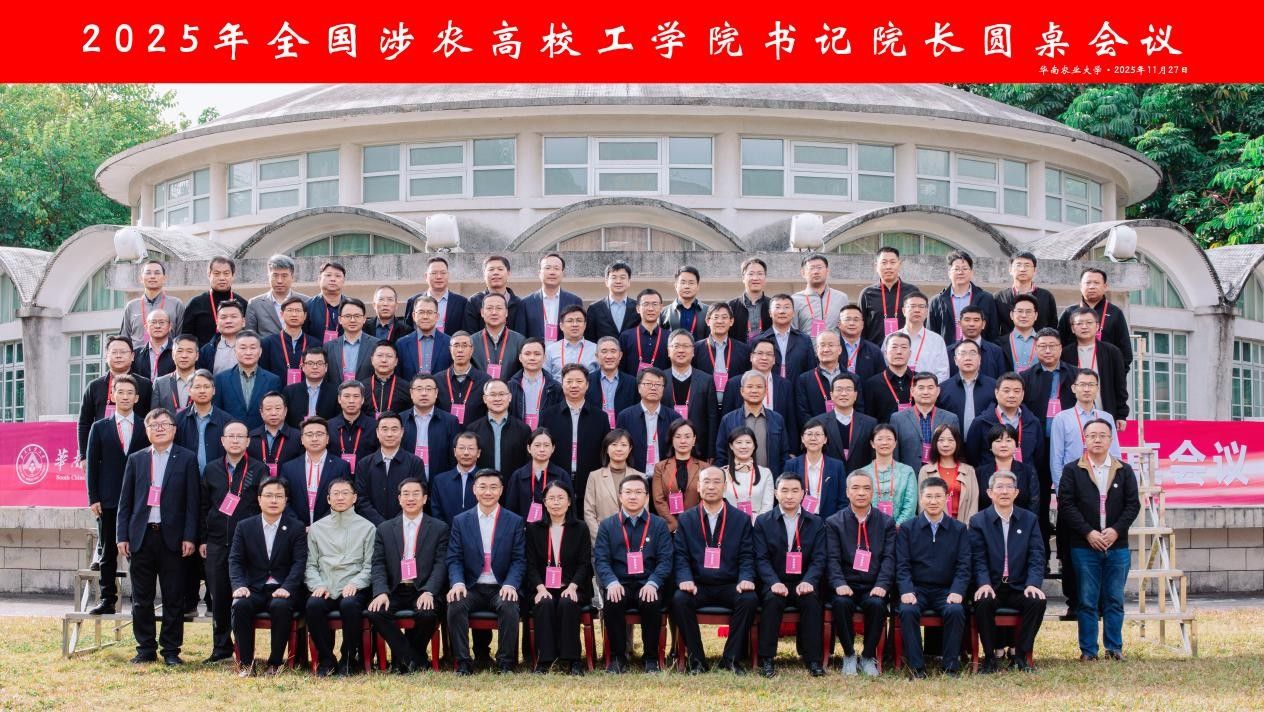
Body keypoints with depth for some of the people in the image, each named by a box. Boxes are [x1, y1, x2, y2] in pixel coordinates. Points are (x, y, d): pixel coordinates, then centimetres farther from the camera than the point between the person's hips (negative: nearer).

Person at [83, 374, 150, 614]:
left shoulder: (146, 428, 5)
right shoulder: (100, 428, 8)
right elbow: (92, 465, 7)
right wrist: (93, 498, -1)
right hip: (108, 500, 1)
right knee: (108, 552, 4)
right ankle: (107, 600, 10)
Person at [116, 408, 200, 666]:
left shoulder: (186, 459, 3)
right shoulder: (136, 459, 10)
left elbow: (192, 501, 0)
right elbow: (125, 500, 10)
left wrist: (189, 537, -7)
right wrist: (122, 536, 2)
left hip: (172, 537, -2)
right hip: (141, 536, 2)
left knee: (173, 597, 1)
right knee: (141, 598, 6)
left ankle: (171, 650, 9)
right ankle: (146, 649, 15)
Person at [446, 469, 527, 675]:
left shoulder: (515, 522, 8)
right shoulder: (460, 521, 10)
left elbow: (519, 560, 2)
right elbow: (454, 559, 3)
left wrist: (510, 584, -17)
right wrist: (457, 583, -17)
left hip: (501, 588, -1)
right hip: (471, 588, 1)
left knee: (509, 606, -32)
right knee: (455, 605, -29)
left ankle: (505, 662, -19)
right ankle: (463, 662, -20)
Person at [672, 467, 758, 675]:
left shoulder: (741, 519, 9)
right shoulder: (686, 519, 10)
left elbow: (747, 556, 5)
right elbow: (680, 556, 3)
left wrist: (746, 579, -15)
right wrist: (685, 580, -17)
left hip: (730, 586, 0)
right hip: (697, 586, 0)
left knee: (750, 599, -31)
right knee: (679, 599, -31)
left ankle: (731, 658, -15)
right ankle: (696, 659, -16)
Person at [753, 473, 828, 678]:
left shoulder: (816, 523, 10)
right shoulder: (763, 522, 7)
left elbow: (819, 559, 1)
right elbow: (761, 559, -2)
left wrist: (807, 582, -18)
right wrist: (774, 583, -20)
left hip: (803, 583, 1)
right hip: (774, 583, -1)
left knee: (811, 600, -31)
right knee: (772, 600, -32)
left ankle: (812, 659, -23)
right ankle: (766, 659, -25)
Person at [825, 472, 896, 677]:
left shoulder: (886, 522, 11)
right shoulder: (834, 523, 9)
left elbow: (889, 558, 1)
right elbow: (832, 559, -1)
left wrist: (882, 585, -15)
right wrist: (839, 584, -19)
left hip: (873, 588, 0)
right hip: (847, 586, 0)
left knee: (877, 604, -33)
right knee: (841, 603, -33)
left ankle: (868, 656, -11)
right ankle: (849, 655, -11)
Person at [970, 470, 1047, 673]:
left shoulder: (1029, 520, 9)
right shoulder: (978, 521, 4)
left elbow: (1036, 556, 1)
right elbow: (978, 559, -4)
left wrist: (1033, 583, -17)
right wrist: (984, 584, -22)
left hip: (1019, 587, 2)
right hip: (991, 587, -2)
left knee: (1038, 601, -28)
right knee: (983, 602, -33)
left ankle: (1021, 655, -11)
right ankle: (990, 656, -15)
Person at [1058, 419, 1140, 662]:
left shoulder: (1125, 471, 10)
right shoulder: (1072, 471, 3)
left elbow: (1133, 504, 4)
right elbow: (1066, 505, -4)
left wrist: (1116, 530, -10)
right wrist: (1088, 533, -13)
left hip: (1117, 546, 2)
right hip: (1084, 546, -2)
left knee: (1114, 600, 6)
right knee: (1087, 601, 1)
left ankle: (1114, 647, 15)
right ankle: (1088, 650, 7)